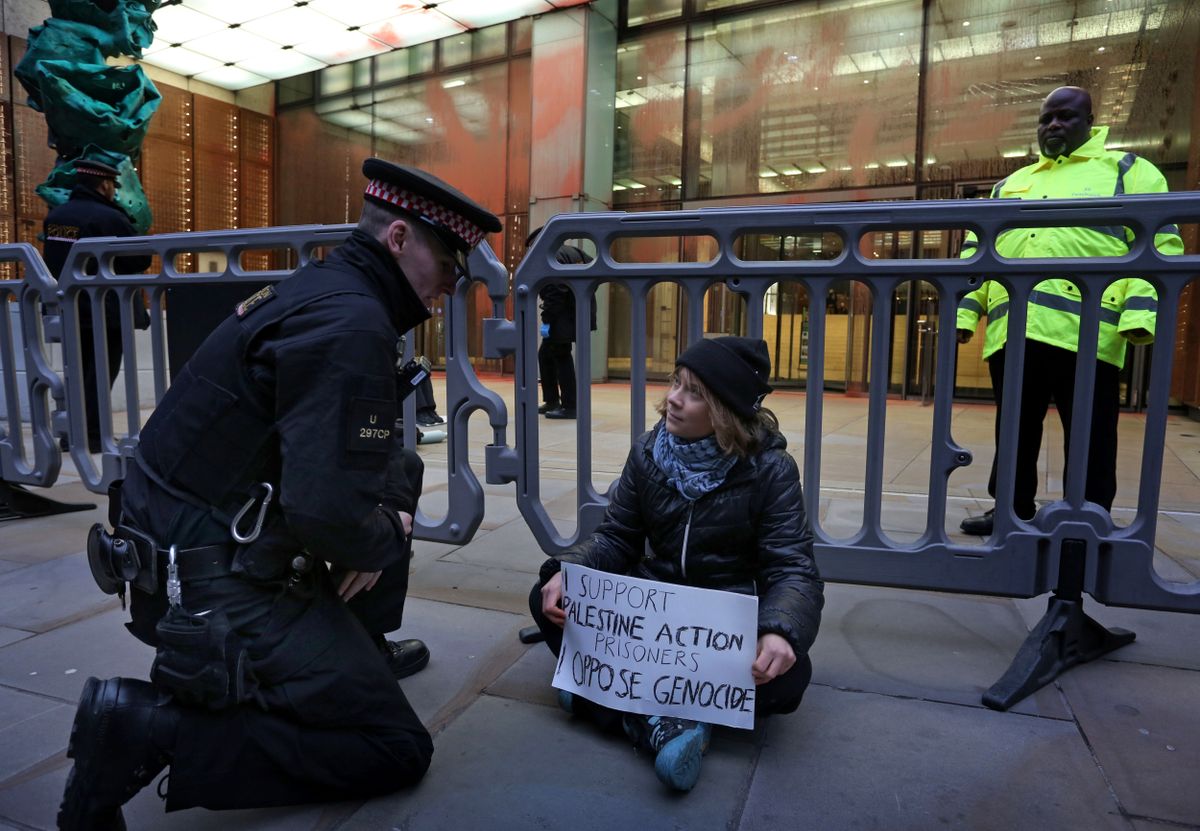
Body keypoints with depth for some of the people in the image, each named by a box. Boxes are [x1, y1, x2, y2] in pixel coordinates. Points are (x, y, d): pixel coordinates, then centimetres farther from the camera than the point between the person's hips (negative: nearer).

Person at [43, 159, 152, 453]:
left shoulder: (54, 216, 6)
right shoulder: (109, 218, -17)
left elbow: (54, 260, 16)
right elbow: (142, 259, -12)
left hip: (68, 310, 7)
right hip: (104, 312, -7)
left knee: (79, 372, 18)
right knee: (101, 374, 0)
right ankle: (90, 436, -1)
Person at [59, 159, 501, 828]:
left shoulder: (327, 290, 8)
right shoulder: (350, 323, -23)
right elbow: (326, 511, -31)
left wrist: (387, 513, 1)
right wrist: (385, 540, -9)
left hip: (199, 545, 10)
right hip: (217, 589, -10)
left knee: (402, 472, 20)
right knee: (399, 748, -2)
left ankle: (357, 649, 27)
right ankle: (149, 728, -7)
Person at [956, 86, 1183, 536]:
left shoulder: (1127, 171, 13)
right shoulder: (1009, 186, 26)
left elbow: (1159, 243, 1)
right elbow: (976, 253, 21)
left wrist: (1141, 312, -14)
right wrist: (964, 310, 9)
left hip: (1084, 330, -4)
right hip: (1010, 332, 5)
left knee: (1087, 438, 1)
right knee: (1014, 432, 10)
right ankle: (1013, 508, 22)